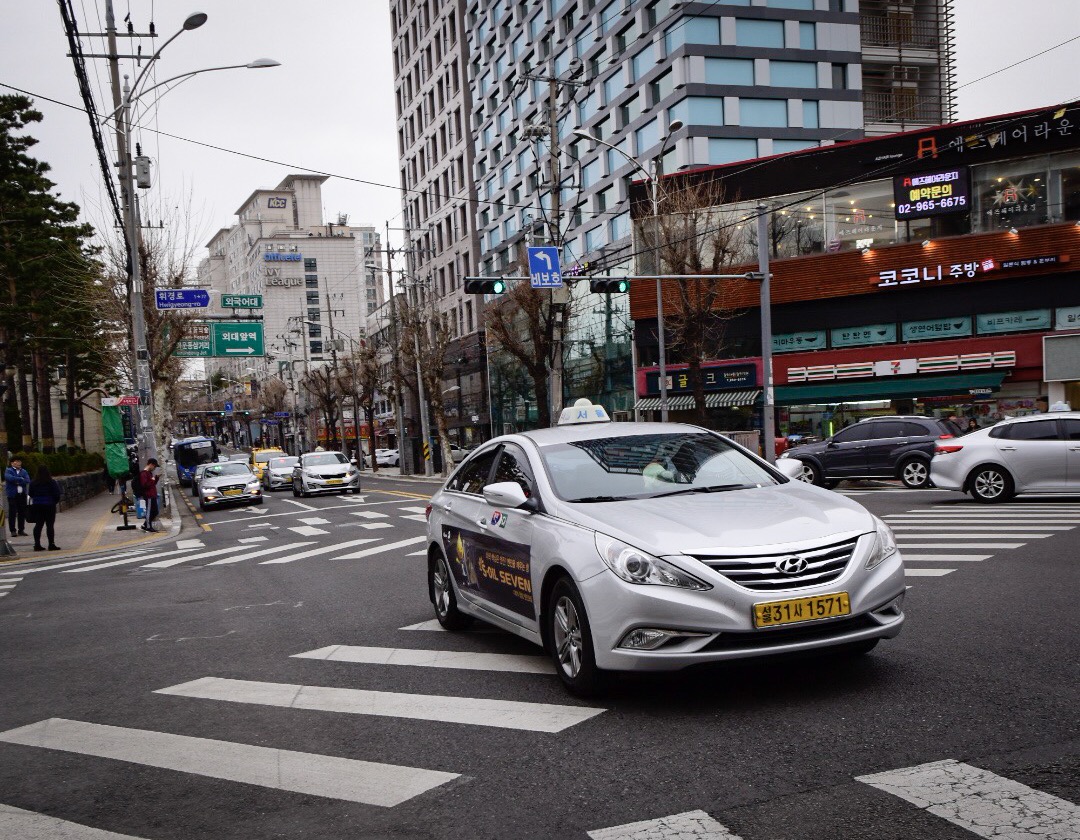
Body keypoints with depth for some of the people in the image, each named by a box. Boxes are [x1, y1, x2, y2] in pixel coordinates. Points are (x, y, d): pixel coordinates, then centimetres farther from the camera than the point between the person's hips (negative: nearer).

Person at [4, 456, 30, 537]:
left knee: (22, 513, 4)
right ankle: (13, 531, 0)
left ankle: (21, 530, 12)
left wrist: (17, 481, -12)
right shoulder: (8, 471, 3)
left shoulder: (24, 471, 14)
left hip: (22, 494, 4)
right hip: (12, 495, -4)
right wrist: (21, 479, -8)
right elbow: (9, 478, -18)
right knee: (12, 513, -5)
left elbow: (27, 481, -1)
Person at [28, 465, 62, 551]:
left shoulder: (33, 483, 0)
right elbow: (57, 494, -9)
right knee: (50, 525, -1)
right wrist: (56, 501, 8)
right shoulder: (52, 482, -9)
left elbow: (30, 494, 6)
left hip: (37, 505, 4)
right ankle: (51, 544, -2)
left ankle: (37, 544, 7)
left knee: (38, 525, 9)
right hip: (49, 505, -3)